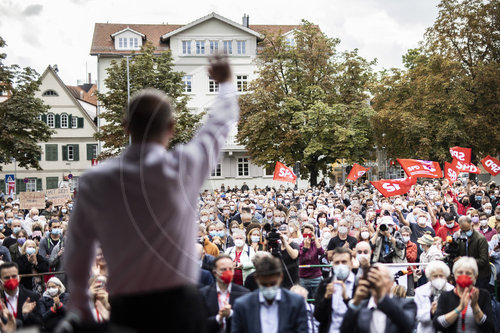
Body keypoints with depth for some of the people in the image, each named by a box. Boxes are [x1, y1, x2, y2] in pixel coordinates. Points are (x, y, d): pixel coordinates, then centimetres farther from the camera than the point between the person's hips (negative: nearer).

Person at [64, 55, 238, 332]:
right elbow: (221, 123, 12)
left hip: (125, 309, 1)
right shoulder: (183, 167, -8)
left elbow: (78, 249, 9)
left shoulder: (94, 181, -3)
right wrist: (225, 81, 32)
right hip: (179, 306, -1)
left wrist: (79, 304, 25)